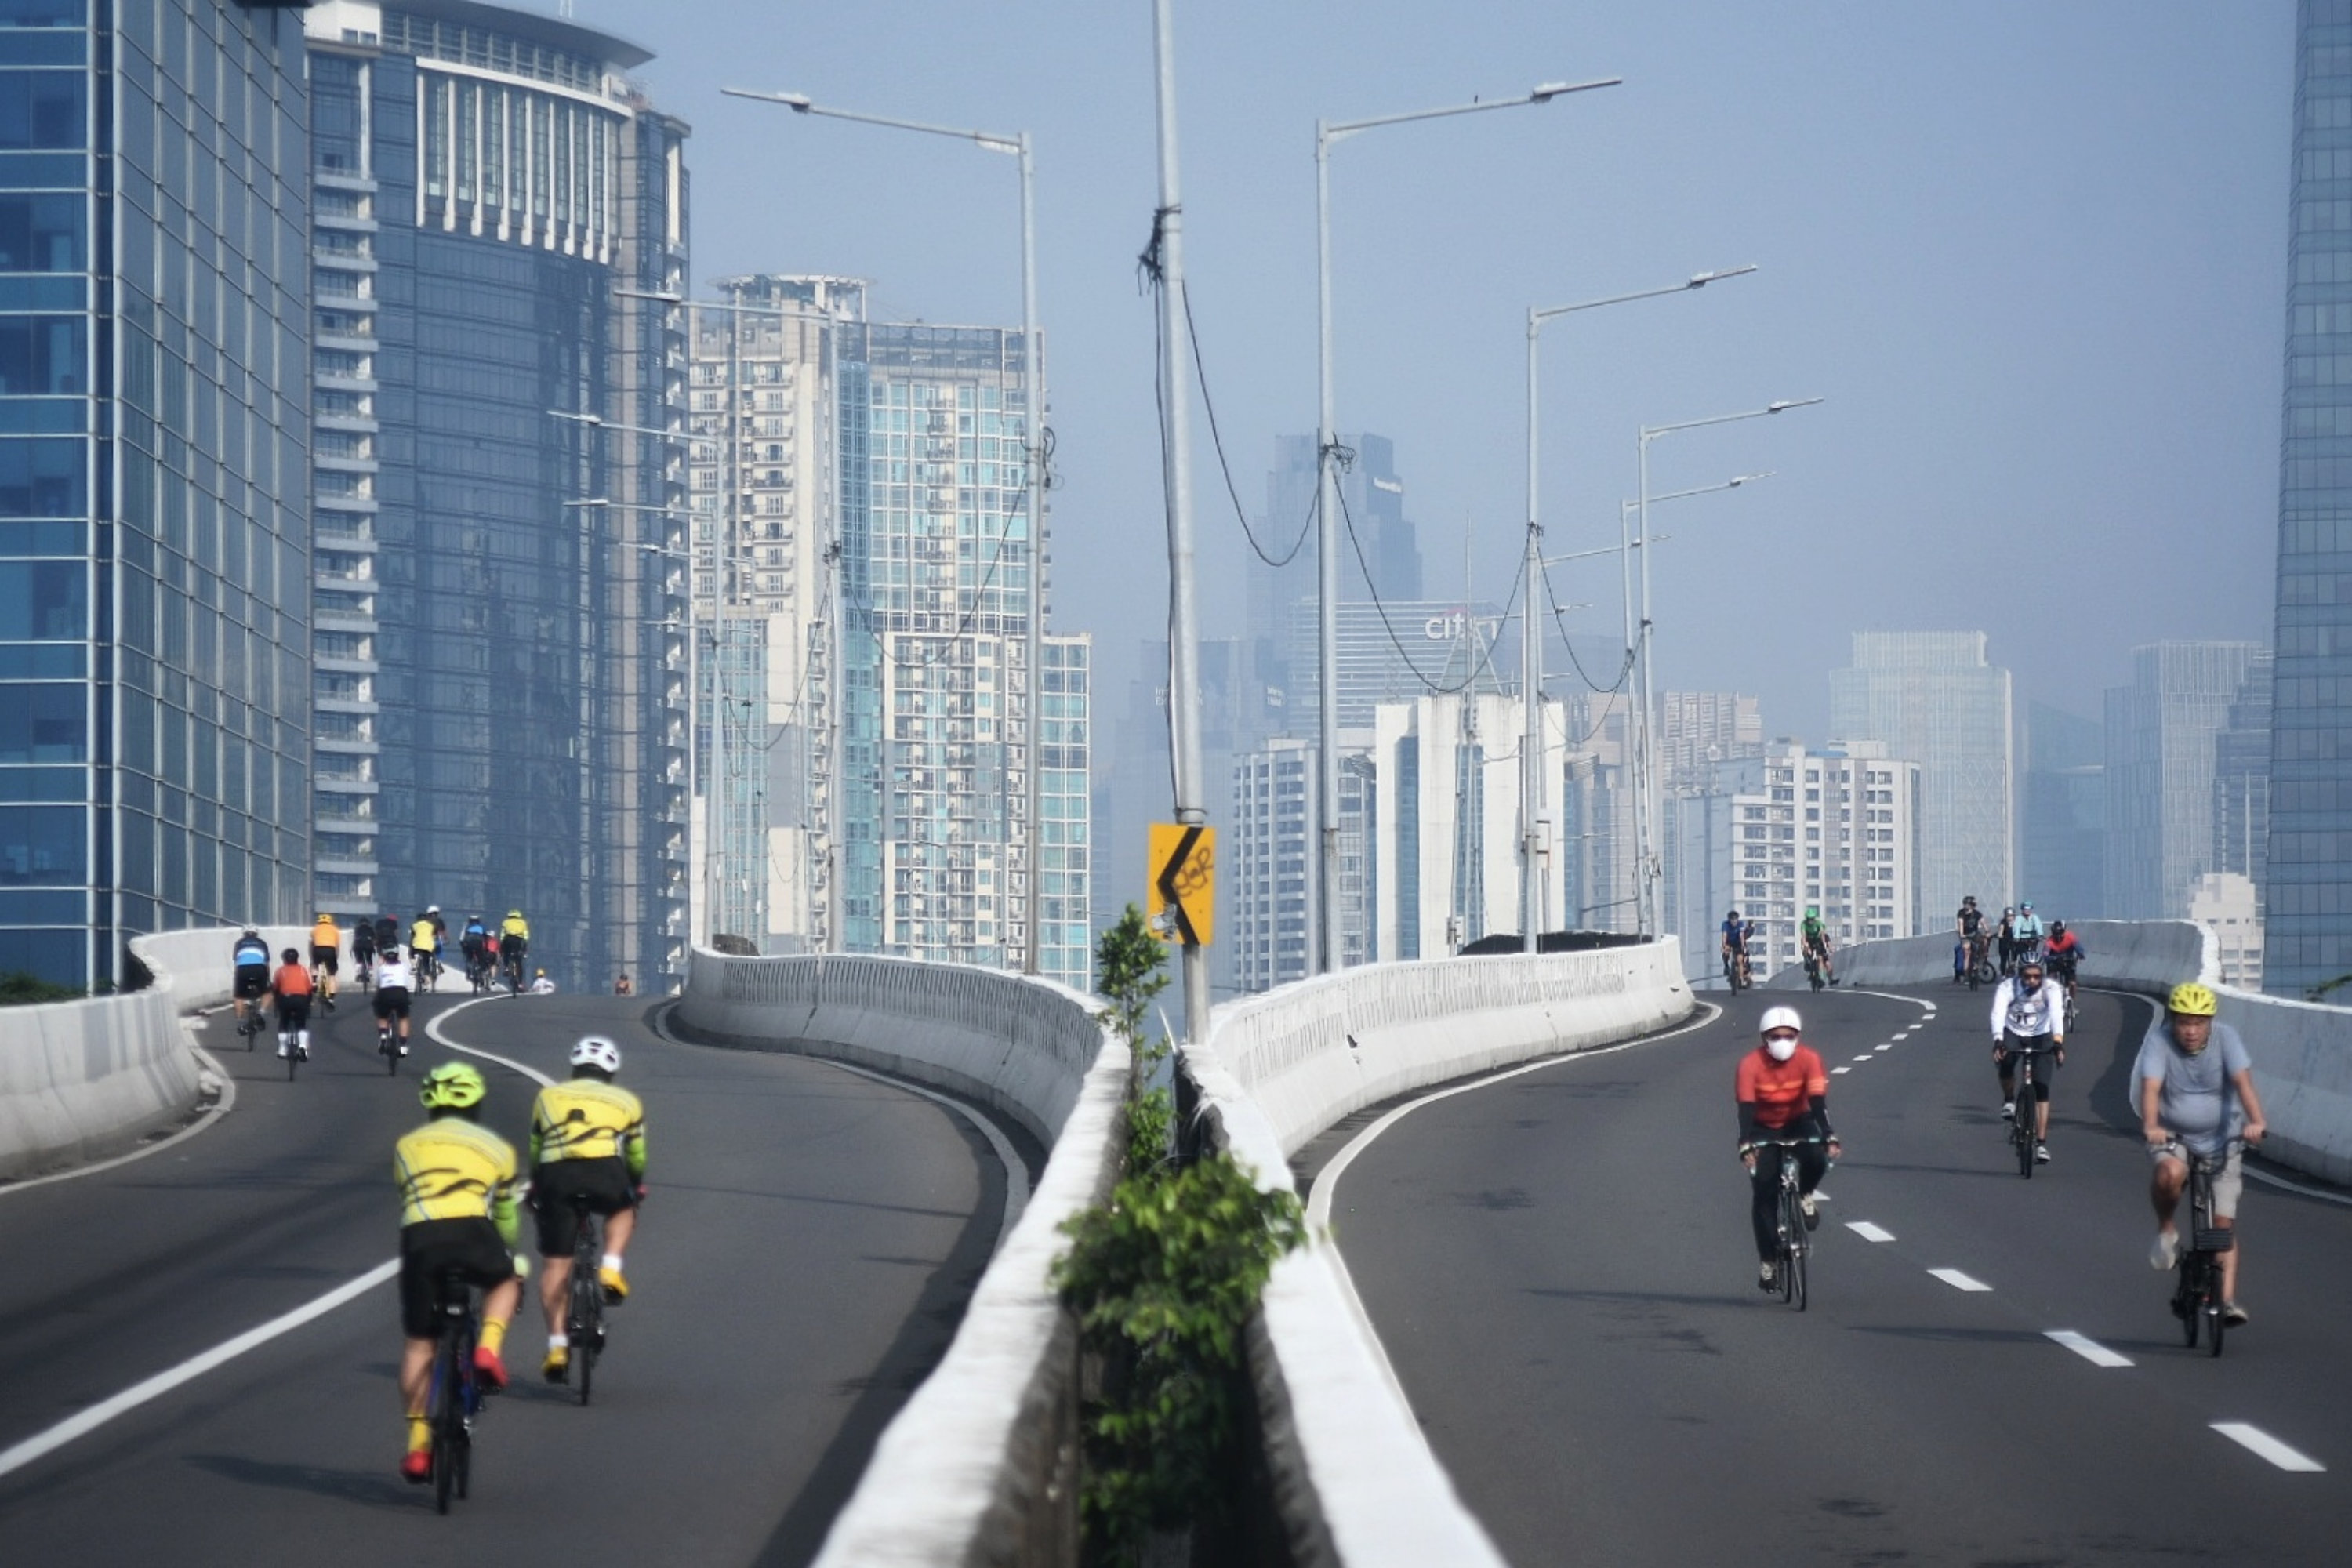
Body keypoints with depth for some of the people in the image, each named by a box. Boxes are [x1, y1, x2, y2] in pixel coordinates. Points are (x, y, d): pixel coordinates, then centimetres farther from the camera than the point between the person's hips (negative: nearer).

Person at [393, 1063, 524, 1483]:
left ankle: (418, 1445, 11)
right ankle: (489, 1347, 4)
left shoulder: (407, 1145, 28)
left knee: (417, 1344, 13)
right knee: (506, 1281, 32)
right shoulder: (495, 1147, 26)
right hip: (472, 1232, -1)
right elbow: (506, 1216, 32)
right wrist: (511, 1258, 50)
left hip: (419, 1236, 1)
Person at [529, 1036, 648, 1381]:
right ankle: (610, 1270, 10)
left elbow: (534, 1152, 34)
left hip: (556, 1173, 0)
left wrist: (535, 1189, 50)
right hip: (605, 1171, 0)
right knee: (622, 1209, 33)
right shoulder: (626, 1101, 27)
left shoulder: (547, 1096, 29)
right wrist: (636, 1188, 53)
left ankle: (557, 1346, 2)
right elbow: (636, 1157, 34)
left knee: (555, 1264, 8)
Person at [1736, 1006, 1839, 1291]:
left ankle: (1805, 1196, 3)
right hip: (1764, 1128, -1)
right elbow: (1746, 1107, -33)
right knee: (1764, 1195, -10)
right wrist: (1746, 1147, -47)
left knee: (1817, 1159, -30)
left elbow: (1818, 1102, -29)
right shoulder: (1750, 1065, -25)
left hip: (1798, 1123, 1)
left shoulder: (1809, 1059, -22)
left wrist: (1829, 1138, -43)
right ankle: (1767, 1262, -1)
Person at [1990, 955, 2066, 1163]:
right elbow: (1998, 1013, -35)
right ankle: (2009, 1100, -3)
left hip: (2041, 1037, 0)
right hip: (2013, 1034, 0)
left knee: (2042, 1090, -10)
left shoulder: (2051, 989, -21)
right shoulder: (2007, 988, -21)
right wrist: (1998, 1041, -51)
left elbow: (2057, 1014, -35)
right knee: (2005, 1061, -33)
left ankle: (2041, 1143, -6)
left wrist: (2058, 1042, -52)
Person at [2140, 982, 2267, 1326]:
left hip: (2221, 1139, 1)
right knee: (2170, 1173, -35)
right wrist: (2150, 1126, -48)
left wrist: (2255, 1121, -46)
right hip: (2173, 1136, -1)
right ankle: (2166, 1230, -7)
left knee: (2224, 1222, -4)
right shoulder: (2159, 1039, -17)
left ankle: (2228, 1300, -1)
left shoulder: (2225, 1037, -15)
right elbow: (2150, 1086, -29)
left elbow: (2242, 1081, -29)